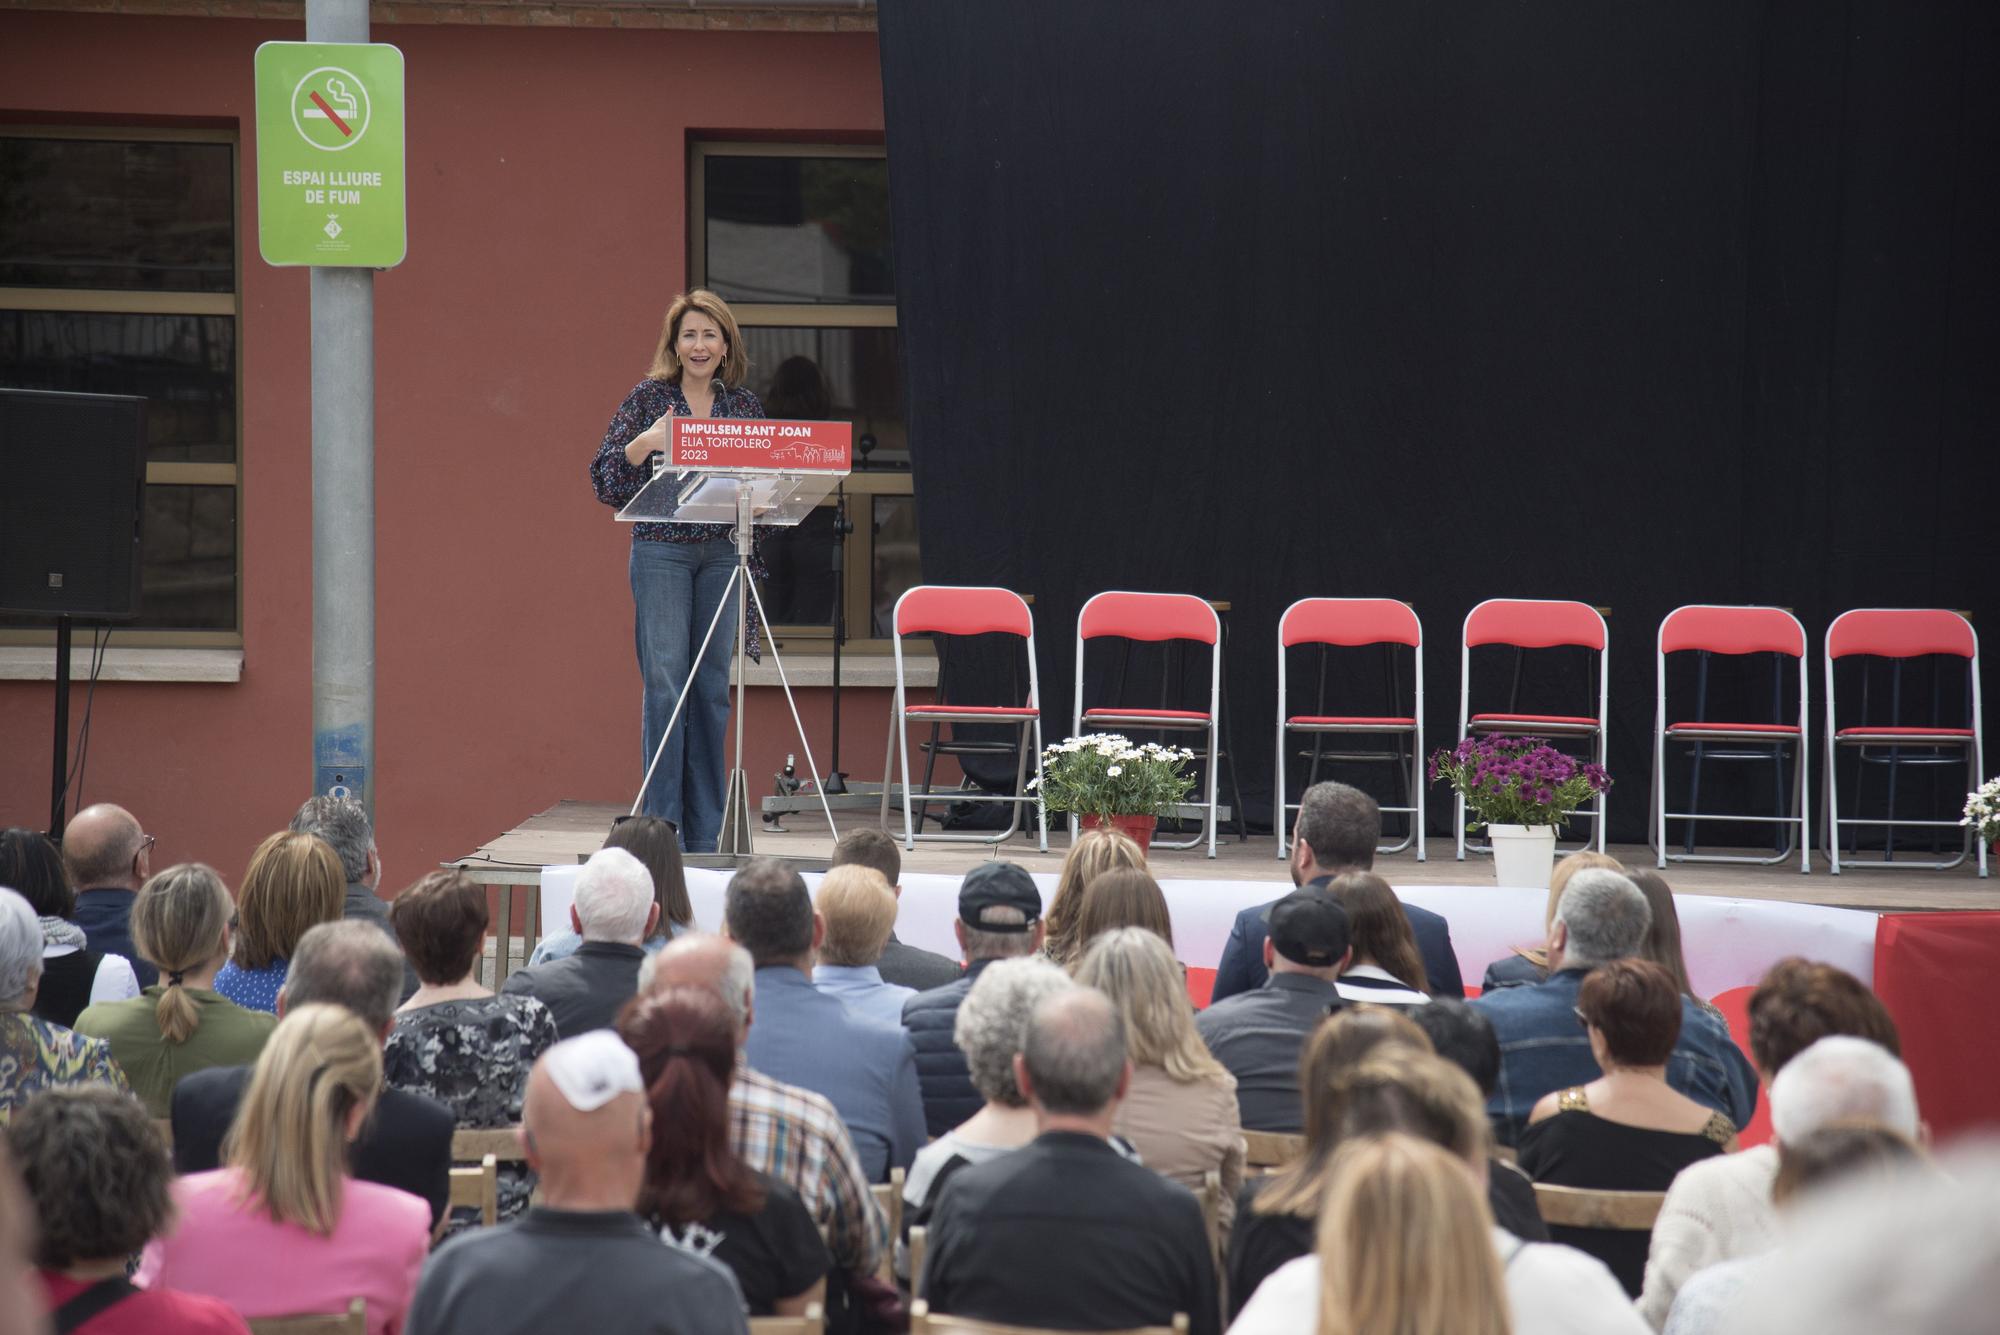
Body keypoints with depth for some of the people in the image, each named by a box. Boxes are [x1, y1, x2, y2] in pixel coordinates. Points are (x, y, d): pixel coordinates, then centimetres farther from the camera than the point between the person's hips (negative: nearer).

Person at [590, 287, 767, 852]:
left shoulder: (744, 406, 10)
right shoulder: (649, 397, 0)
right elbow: (605, 477, -4)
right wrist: (646, 441, -20)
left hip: (723, 553, 3)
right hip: (662, 550, -3)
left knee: (712, 687, 4)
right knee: (665, 681, -10)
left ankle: (704, 831, 9)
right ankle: (661, 823, -7)